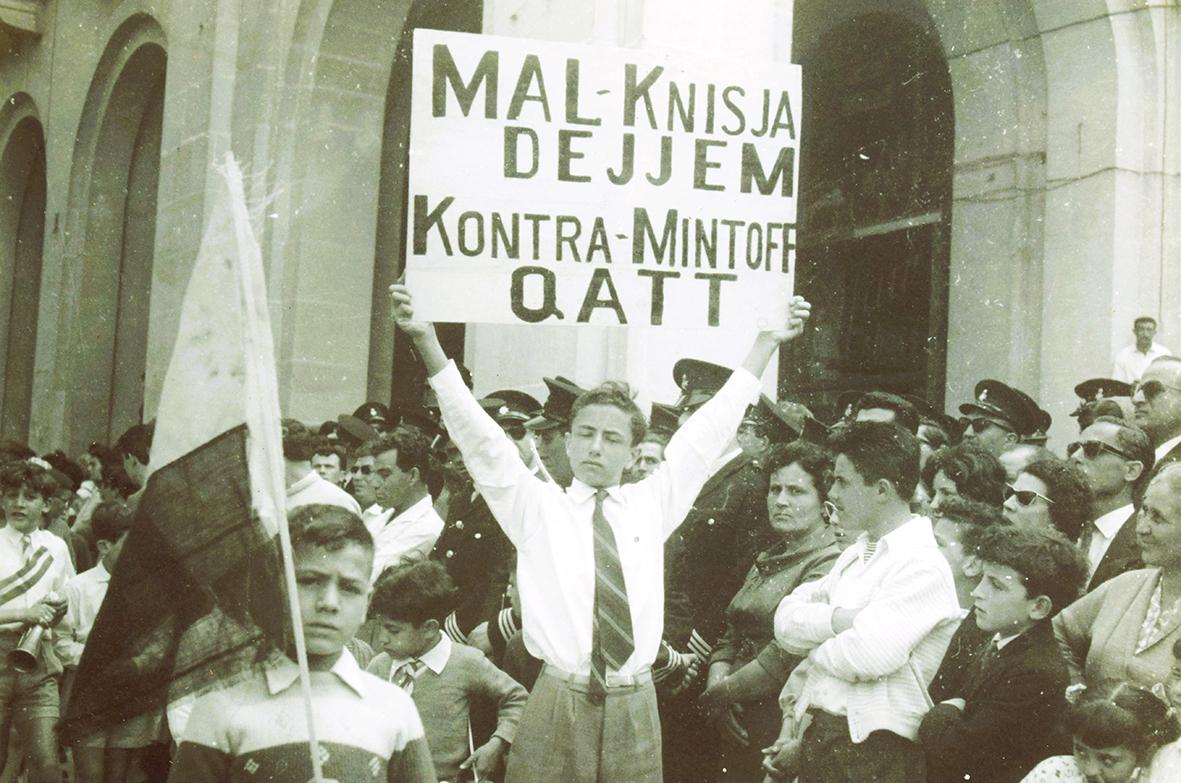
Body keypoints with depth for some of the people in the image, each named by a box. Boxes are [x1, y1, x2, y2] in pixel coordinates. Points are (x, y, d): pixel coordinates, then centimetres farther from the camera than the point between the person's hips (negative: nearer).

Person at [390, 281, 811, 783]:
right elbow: (480, 437, -4)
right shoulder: (535, 507, 5)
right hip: (555, 706, -2)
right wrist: (427, 343, -14)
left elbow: (706, 435, 11)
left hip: (635, 708, 2)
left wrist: (767, 344, 10)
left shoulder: (651, 506, 12)